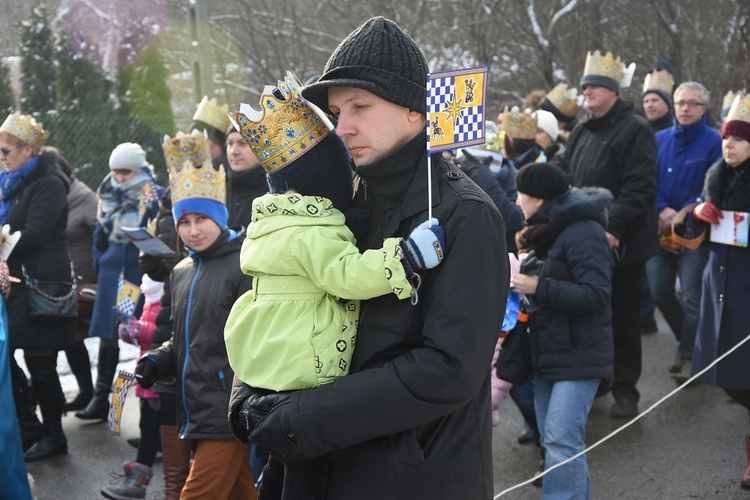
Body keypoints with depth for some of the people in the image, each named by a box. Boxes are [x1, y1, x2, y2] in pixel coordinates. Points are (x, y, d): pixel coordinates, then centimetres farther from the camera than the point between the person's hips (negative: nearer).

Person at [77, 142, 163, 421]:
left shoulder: (155, 197, -4)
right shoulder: (109, 196, 11)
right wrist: (100, 264, 15)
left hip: (141, 270, -4)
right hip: (112, 270, 4)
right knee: (107, 333, 4)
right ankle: (100, 397, 10)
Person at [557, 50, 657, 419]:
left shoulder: (635, 129, -9)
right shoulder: (582, 132, 15)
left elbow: (639, 187, -17)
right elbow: (564, 178, 16)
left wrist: (614, 229, -24)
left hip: (620, 243, -7)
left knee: (622, 318, 2)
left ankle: (625, 390, 13)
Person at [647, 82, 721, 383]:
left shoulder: (714, 142, -5)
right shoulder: (659, 140, 8)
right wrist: (662, 210, -14)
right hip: (659, 230, 4)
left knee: (692, 297, -4)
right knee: (660, 293, 8)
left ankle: (689, 357, 7)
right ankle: (688, 339, 30)